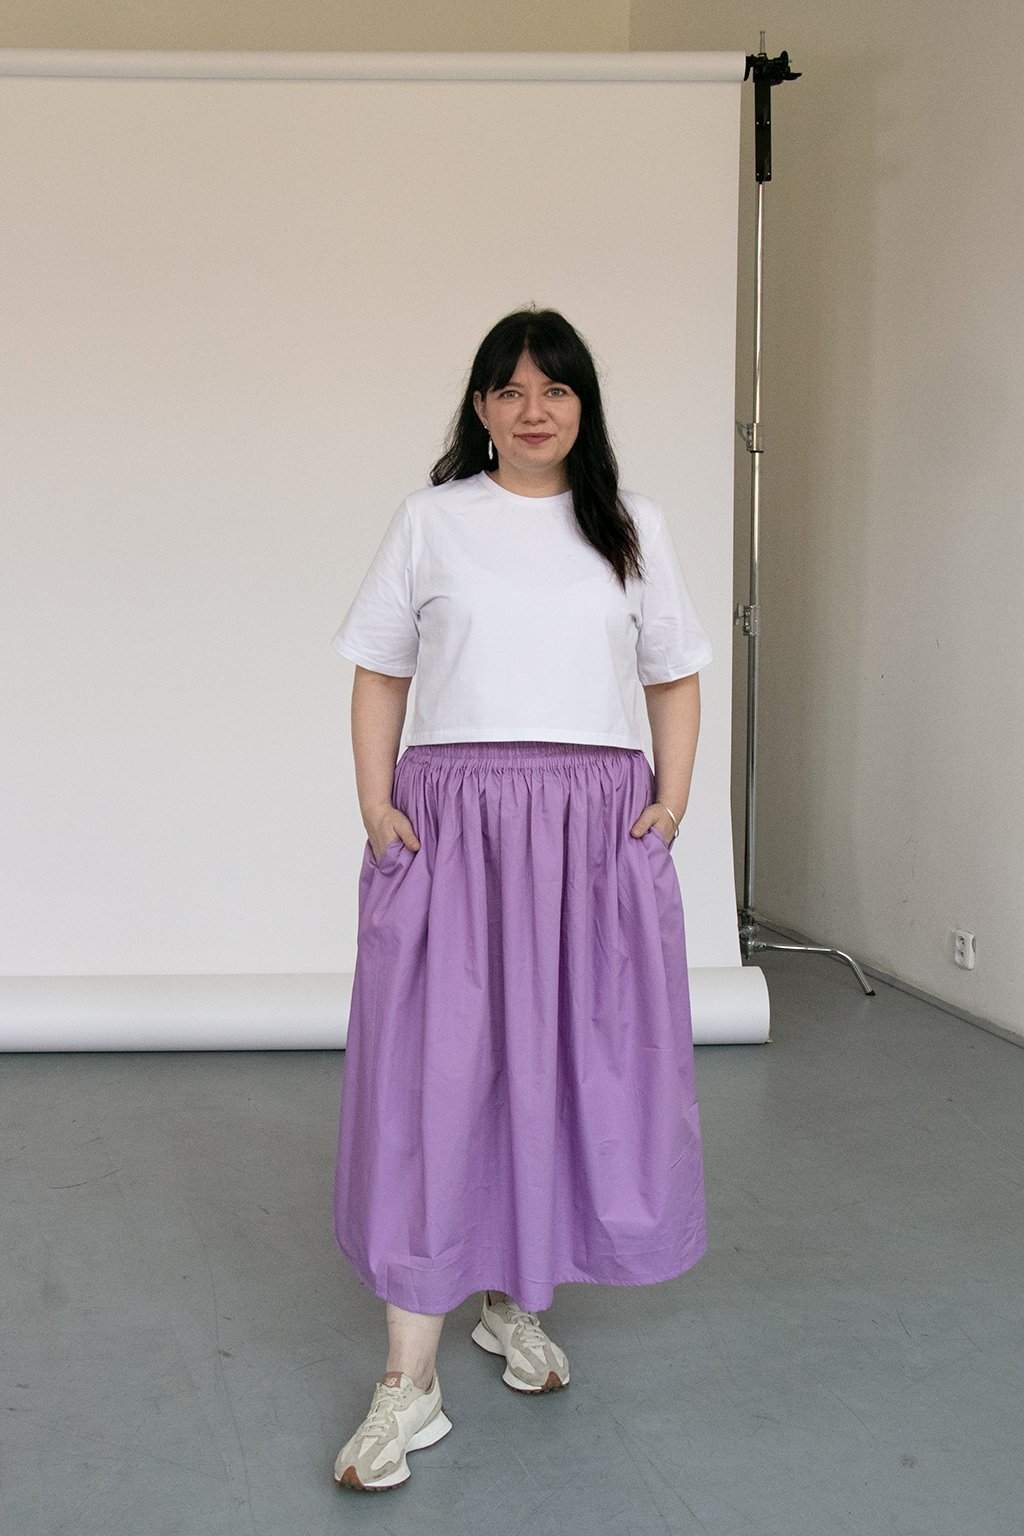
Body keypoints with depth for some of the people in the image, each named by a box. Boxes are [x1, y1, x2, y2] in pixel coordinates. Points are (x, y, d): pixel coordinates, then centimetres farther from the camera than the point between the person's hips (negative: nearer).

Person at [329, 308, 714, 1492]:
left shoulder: (633, 528, 12)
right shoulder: (430, 521, 8)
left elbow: (674, 680, 12)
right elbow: (380, 674, 6)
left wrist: (671, 804, -1)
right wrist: (374, 803, -6)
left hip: (597, 828, 2)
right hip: (450, 818, -2)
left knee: (576, 1070, 6)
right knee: (434, 1072, -5)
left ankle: (516, 1304, 28)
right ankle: (409, 1382, 1)